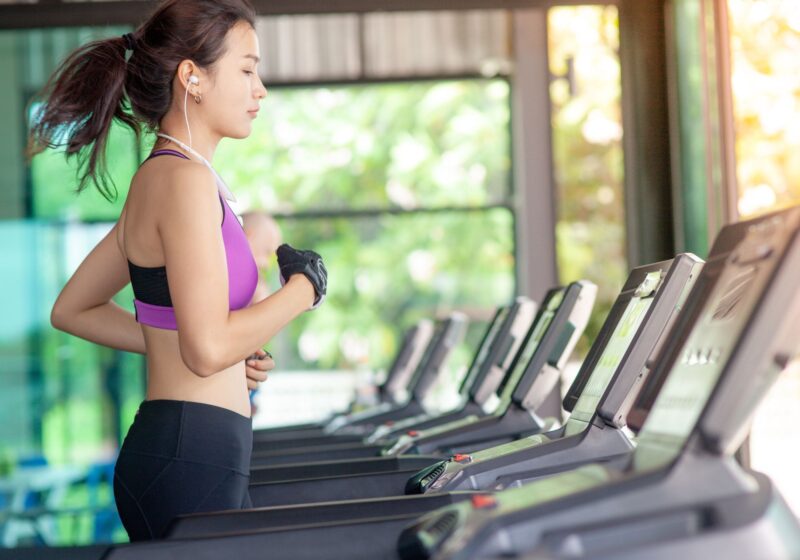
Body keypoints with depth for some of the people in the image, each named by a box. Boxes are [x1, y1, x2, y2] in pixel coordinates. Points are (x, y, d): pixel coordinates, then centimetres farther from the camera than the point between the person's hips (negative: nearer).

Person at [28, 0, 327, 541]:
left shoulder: (161, 177, 14)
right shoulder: (184, 178, -14)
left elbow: (72, 310, 21)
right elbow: (209, 348, -22)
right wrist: (304, 286, -8)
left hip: (200, 457, 10)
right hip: (190, 461, -10)